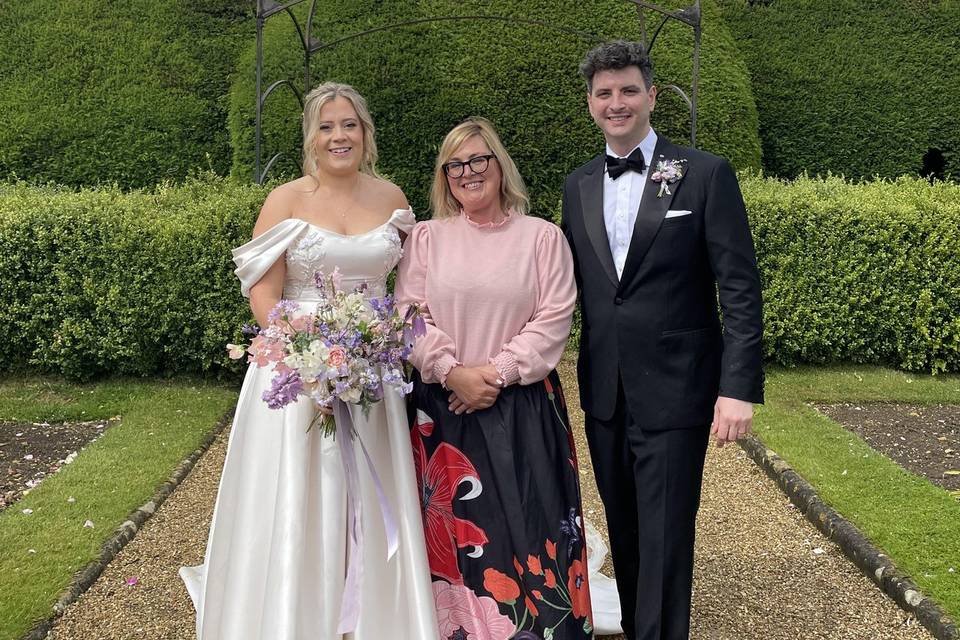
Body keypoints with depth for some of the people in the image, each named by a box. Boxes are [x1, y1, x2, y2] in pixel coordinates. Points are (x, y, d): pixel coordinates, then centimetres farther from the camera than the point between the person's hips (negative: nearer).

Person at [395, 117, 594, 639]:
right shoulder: (427, 237, 7)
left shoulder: (542, 236, 2)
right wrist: (452, 373, -12)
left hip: (523, 407, -1)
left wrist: (498, 371, -13)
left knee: (528, 522, -1)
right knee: (455, 528, 5)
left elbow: (553, 319, -4)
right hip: (444, 408, 1)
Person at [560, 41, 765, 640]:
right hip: (604, 393, 5)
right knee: (624, 534, 16)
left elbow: (741, 289, -8)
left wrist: (740, 387, -16)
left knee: (665, 540, 1)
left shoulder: (706, 174, -5)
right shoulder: (578, 185, 9)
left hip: (675, 392, -5)